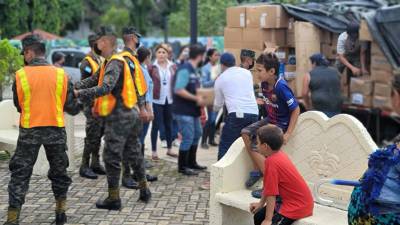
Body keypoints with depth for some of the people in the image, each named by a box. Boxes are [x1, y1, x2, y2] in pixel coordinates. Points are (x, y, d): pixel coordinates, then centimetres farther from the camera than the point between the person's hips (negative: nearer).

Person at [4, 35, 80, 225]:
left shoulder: (21, 75, -6)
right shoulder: (61, 74, -3)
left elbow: (18, 105, 4)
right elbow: (72, 108, 0)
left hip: (29, 131, -1)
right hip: (56, 130, 2)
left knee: (20, 174, 6)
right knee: (59, 171, 19)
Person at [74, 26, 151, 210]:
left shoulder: (114, 63, -18)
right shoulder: (124, 58, 14)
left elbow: (105, 88, -31)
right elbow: (94, 79, 15)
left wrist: (79, 94, -29)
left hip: (118, 116, -9)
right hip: (132, 113, 10)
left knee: (112, 157, -1)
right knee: (134, 153, 18)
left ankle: (113, 198, 5)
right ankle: (144, 190, 26)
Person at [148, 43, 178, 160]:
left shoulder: (173, 67, 4)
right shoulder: (152, 67, -6)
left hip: (169, 99, 4)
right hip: (157, 100, -4)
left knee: (169, 124, 14)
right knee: (156, 125, 0)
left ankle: (169, 149, 27)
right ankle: (154, 151, 8)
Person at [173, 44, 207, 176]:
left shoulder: (194, 70, 12)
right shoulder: (185, 69, -17)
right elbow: (178, 90, -25)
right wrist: (196, 98, -21)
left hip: (192, 110, 10)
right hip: (183, 111, -10)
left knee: (197, 134, 18)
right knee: (188, 138, -6)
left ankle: (191, 162, 30)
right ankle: (182, 167, 6)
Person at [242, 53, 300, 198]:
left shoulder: (281, 87, -26)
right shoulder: (264, 84, -2)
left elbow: (296, 109, -21)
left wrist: (288, 134, -21)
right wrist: (261, 101, 0)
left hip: (281, 124, -8)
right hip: (269, 119, 8)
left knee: (254, 147, -14)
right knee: (246, 133, -5)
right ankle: (257, 171, 8)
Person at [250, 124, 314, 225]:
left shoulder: (271, 162, -24)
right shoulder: (279, 154, 3)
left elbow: (271, 194, -22)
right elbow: (268, 187, 13)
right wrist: (261, 204, 19)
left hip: (297, 207, -10)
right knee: (259, 217, 14)